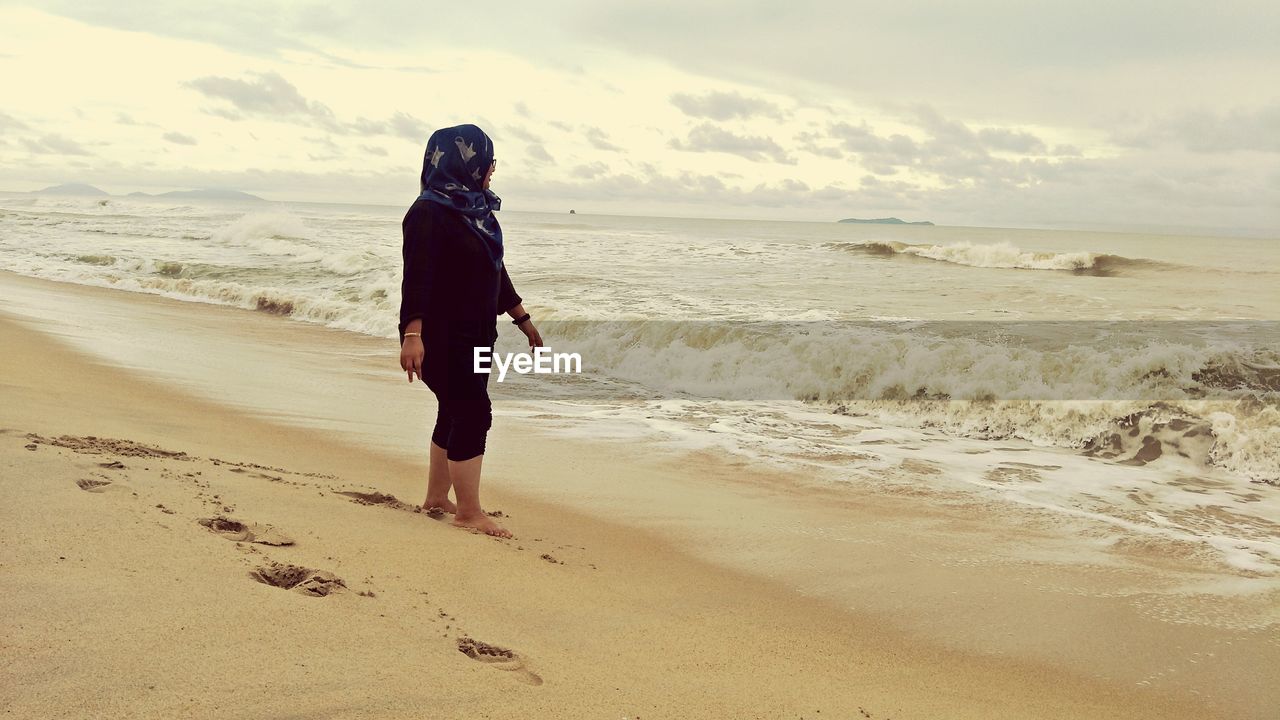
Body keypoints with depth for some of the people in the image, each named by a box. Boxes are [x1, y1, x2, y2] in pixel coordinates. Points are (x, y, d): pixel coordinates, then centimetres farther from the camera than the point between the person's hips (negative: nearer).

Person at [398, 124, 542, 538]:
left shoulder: (477, 209, 11)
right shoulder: (430, 212, -15)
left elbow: (496, 271, 20)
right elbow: (417, 276, -24)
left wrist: (523, 319, 24)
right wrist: (412, 334, -33)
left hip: (475, 334, 9)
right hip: (441, 336, -9)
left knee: (457, 413, 14)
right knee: (474, 412, -10)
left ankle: (436, 499, 26)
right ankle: (469, 513, -2)